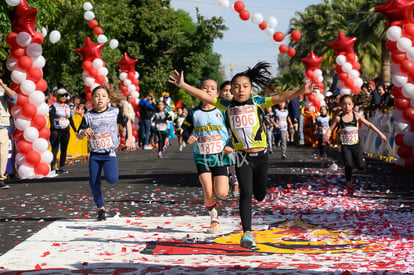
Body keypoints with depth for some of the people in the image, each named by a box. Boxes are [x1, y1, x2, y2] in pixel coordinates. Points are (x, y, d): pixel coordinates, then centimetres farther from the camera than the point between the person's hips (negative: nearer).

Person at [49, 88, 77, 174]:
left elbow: (71, 120, 21)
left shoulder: (67, 107, 17)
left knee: (64, 150, 6)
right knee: (55, 149, -10)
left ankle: (62, 167, 11)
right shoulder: (53, 106, -3)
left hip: (66, 131, 6)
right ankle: (53, 168, -11)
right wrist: (53, 130, -22)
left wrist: (75, 130, 17)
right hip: (56, 131, -6)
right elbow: (51, 119, -11)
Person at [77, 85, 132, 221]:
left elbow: (127, 123, 15)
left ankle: (112, 171, 16)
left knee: (111, 179, -22)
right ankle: (101, 209, 18)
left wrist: (129, 139, 8)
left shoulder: (115, 112, -1)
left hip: (110, 152, -2)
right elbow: (79, 136, 2)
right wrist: (84, 132, -21)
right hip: (94, 154, 2)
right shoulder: (88, 116, 0)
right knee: (94, 183, 0)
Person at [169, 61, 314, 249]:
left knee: (260, 195, 13)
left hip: (261, 155, 0)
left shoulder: (257, 102, -4)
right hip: (242, 156, 0)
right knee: (245, 193, -11)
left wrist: (301, 91, -28)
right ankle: (247, 233, -7)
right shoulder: (228, 105, 0)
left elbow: (280, 98, -14)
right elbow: (205, 96, -1)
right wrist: (183, 85, -7)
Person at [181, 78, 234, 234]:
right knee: (208, 193, -9)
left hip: (220, 156, -1)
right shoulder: (194, 113, 2)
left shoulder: (222, 112, -1)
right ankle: (214, 218, 16)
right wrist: (188, 138, -13)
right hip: (202, 158, 1)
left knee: (221, 193, -10)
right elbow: (186, 131, 10)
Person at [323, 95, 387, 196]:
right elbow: (330, 128, 1)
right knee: (348, 166, -6)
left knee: (361, 166, -6)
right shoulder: (338, 118, -5)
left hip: (356, 144, 1)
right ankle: (349, 187, 7)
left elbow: (369, 124, 3)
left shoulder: (356, 115, -3)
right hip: (345, 145, 0)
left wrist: (380, 134, 3)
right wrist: (326, 136, -22)